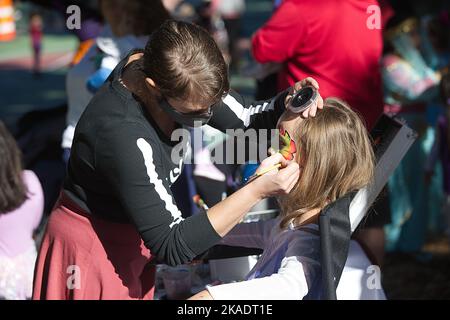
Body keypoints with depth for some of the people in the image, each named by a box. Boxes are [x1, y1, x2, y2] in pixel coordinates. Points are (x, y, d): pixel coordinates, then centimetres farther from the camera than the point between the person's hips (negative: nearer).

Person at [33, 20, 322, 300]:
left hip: (134, 243, 7)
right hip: (91, 255, -7)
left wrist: (289, 103, -24)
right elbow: (171, 247, -34)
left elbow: (246, 120, -2)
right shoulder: (122, 132, -36)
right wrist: (257, 191, -38)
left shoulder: (169, 74, -16)